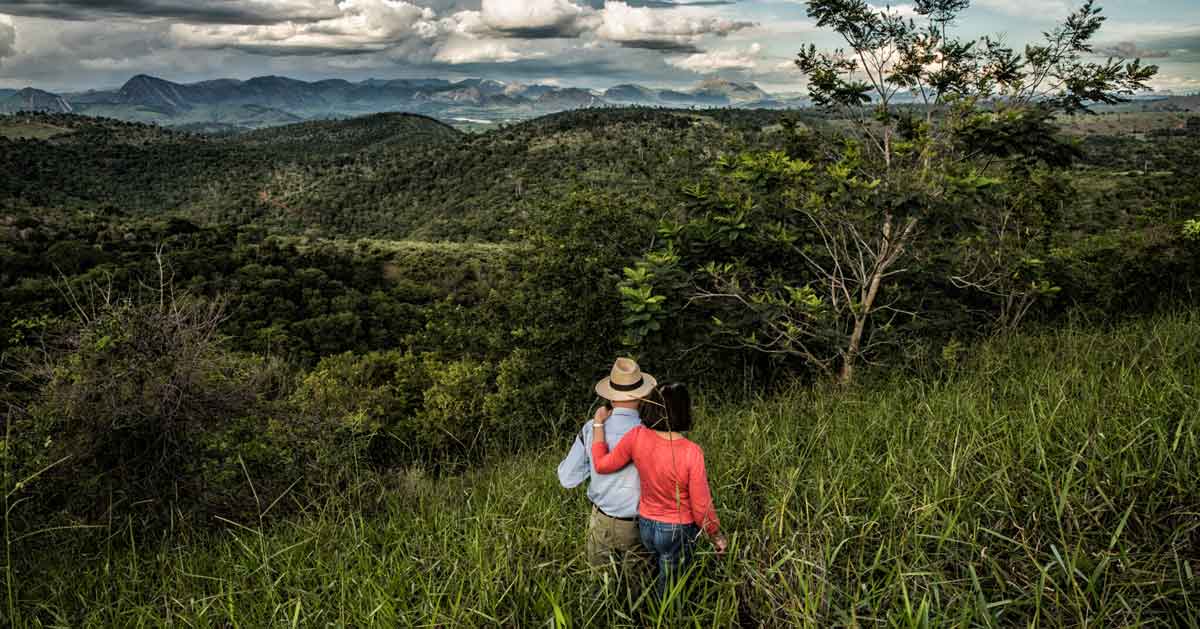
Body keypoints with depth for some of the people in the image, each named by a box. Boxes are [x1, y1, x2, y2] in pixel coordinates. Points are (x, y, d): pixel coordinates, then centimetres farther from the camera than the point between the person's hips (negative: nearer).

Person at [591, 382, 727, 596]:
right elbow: (701, 507, -19)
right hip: (677, 532, -4)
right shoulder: (691, 453, -29)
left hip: (646, 527, 4)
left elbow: (602, 465, -4)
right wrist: (717, 536, -1)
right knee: (668, 594, 19)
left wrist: (599, 423, 5)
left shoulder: (637, 437, -20)